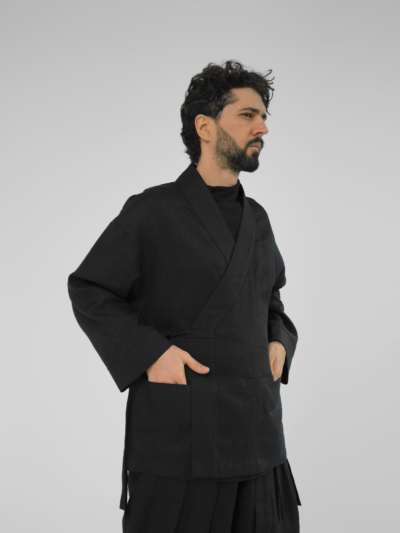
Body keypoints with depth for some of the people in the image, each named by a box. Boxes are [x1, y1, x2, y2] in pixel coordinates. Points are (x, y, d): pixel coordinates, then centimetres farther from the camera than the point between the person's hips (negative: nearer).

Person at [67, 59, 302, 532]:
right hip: (177, 431, -6)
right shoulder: (151, 212, -4)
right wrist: (148, 354, -14)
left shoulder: (257, 219, 15)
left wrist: (280, 343, 8)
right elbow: (88, 292, -3)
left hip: (257, 428, 6)